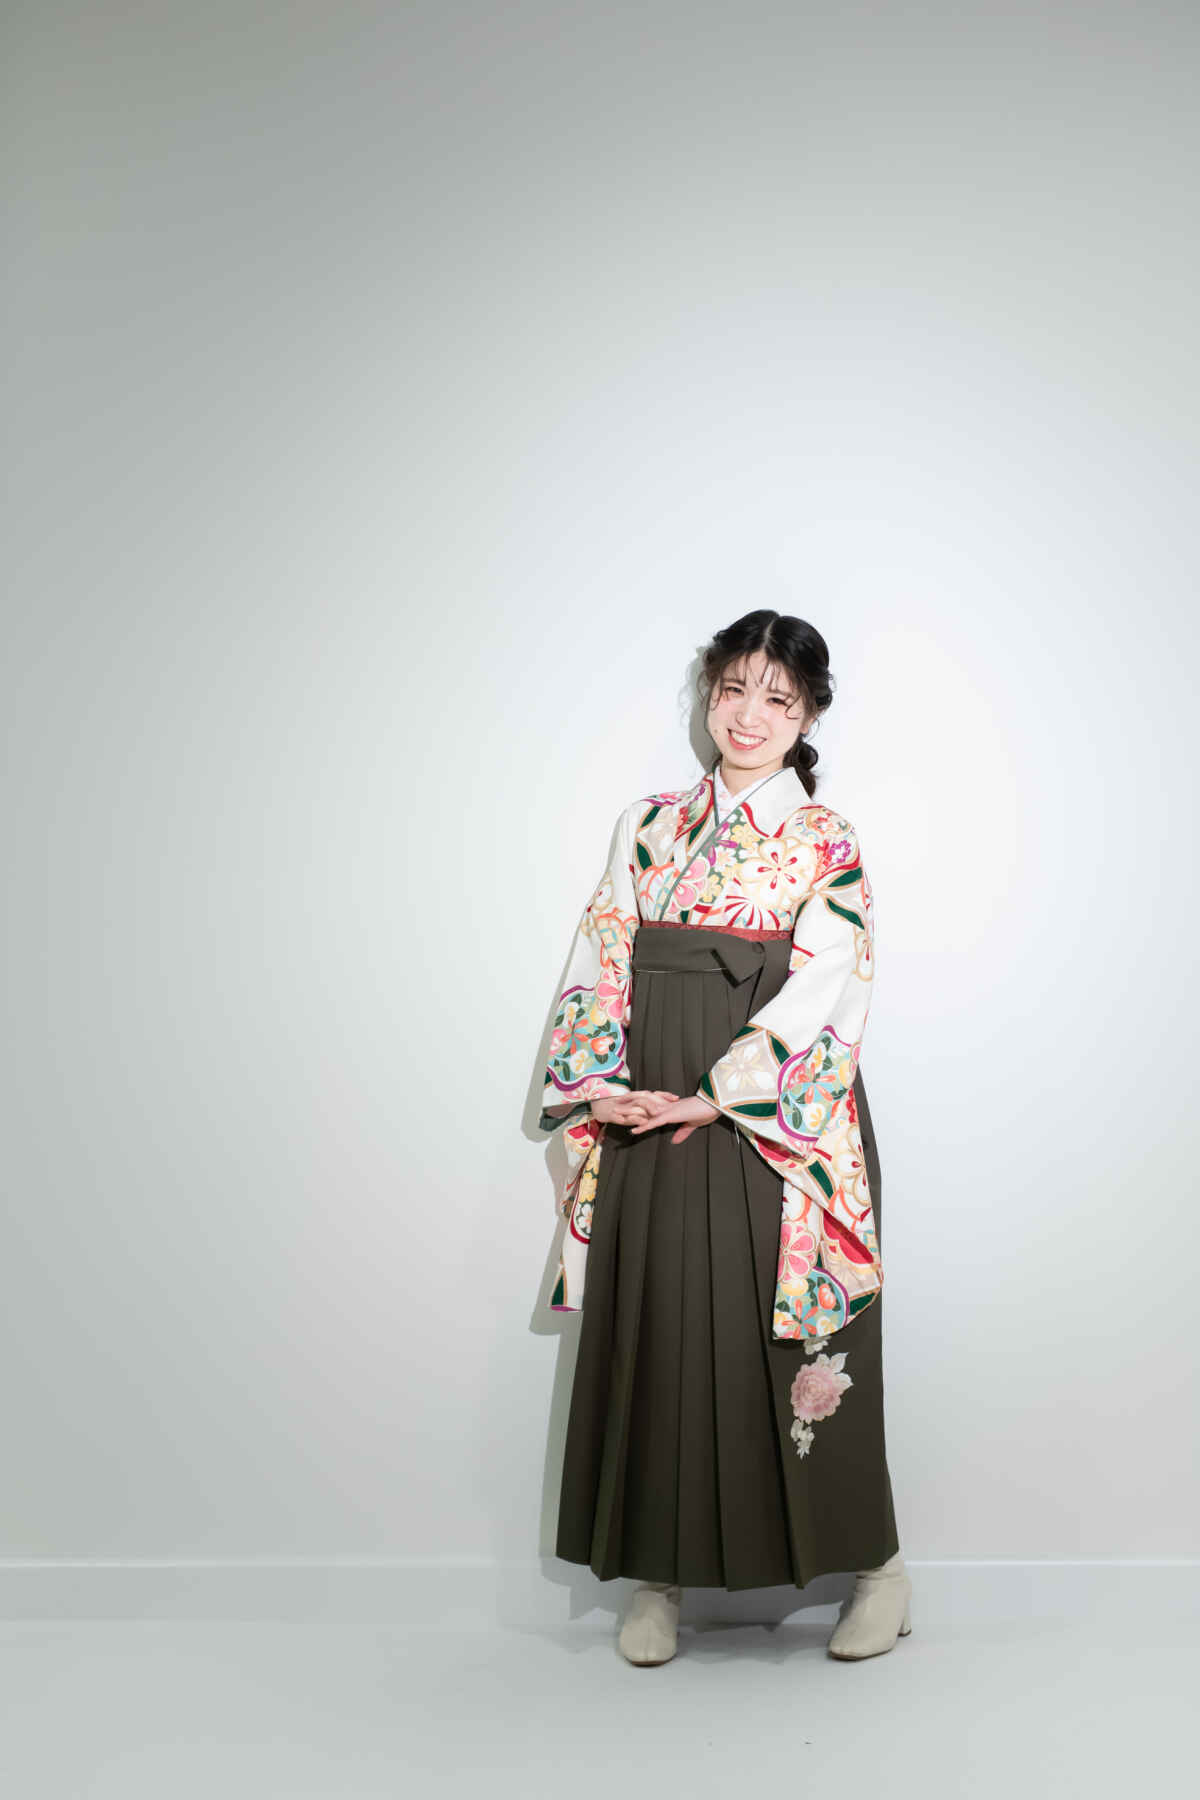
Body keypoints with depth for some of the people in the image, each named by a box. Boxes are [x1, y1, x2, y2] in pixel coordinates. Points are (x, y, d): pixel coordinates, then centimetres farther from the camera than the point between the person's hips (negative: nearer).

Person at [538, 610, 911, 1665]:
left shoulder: (827, 843, -1)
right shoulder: (649, 827, 12)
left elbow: (816, 993, -11)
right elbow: (600, 964, 7)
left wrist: (715, 1097, -18)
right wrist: (601, 1082, -7)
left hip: (776, 1129, -3)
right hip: (650, 1130, 4)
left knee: (791, 1339, 1)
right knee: (658, 1335, 6)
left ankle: (878, 1566, 19)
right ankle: (660, 1580, 19)